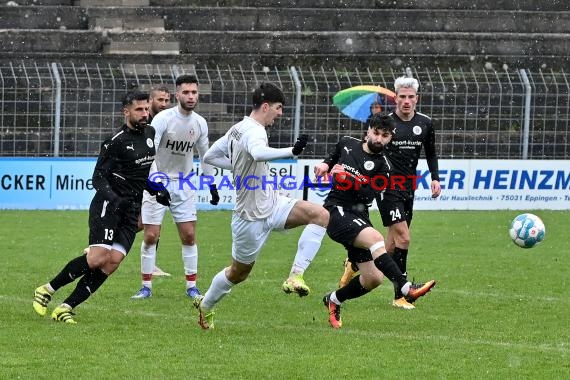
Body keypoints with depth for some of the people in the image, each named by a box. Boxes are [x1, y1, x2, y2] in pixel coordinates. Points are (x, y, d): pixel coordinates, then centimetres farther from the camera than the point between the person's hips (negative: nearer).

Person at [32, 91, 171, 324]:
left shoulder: (150, 134, 13)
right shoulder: (117, 142, -10)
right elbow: (98, 177, -11)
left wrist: (157, 191, 16)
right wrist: (111, 196, -27)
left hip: (132, 209, 7)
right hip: (108, 205, -7)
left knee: (112, 263, -8)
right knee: (98, 258, -20)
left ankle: (65, 308, -6)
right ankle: (47, 290, -2)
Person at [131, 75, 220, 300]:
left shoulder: (200, 123, 1)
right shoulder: (164, 119, -16)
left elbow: (204, 154, 16)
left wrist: (212, 185, 17)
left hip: (184, 185, 4)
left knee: (189, 236, 0)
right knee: (150, 236, -5)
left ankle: (191, 286, 9)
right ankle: (146, 286, 5)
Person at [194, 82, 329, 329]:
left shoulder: (237, 129, 9)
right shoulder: (253, 131, -21)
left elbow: (210, 156, 20)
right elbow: (259, 153, -47)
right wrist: (291, 151, -56)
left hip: (271, 203, 9)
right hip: (253, 216, -9)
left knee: (320, 215, -11)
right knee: (238, 273, 8)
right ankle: (206, 306, 35)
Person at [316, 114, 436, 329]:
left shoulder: (383, 166, 1)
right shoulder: (347, 144, 6)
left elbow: (369, 194, -13)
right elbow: (335, 156, 30)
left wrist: (349, 179, -22)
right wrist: (325, 165, 10)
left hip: (359, 218, 3)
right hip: (336, 211, -3)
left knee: (373, 278, -3)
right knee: (375, 238, -31)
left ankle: (334, 300, 24)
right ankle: (407, 289, -42)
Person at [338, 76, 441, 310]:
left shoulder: (424, 123, 5)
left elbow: (431, 153, 20)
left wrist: (435, 178, 8)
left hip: (408, 188, 6)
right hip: (387, 186, -6)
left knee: (393, 244, 9)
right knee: (403, 237, -16)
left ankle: (355, 265, 35)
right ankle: (400, 295, -10)